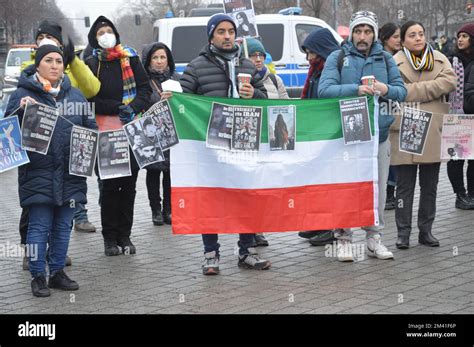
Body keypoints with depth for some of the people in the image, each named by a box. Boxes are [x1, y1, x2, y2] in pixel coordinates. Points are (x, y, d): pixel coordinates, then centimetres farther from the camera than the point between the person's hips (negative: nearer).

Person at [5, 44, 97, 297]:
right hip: (38, 173, -5)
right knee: (39, 226, 0)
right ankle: (38, 276, 9)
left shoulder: (75, 95, 12)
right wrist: (21, 110, -26)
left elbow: (91, 127, 17)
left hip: (69, 172, 5)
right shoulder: (23, 94, -3)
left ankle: (58, 271, 23)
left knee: (63, 225, 12)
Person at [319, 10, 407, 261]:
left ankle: (374, 238, 18)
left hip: (378, 134, 3)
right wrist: (356, 90, -23)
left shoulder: (385, 59, 11)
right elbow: (324, 90, -11)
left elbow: (402, 91, 9)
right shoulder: (337, 58, 2)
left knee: (377, 188, 7)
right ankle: (343, 239, 8)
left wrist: (387, 89, -14)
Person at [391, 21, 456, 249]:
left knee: (430, 185, 10)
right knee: (405, 185, 1)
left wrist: (414, 90, -13)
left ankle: (426, 230, 19)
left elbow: (450, 82, -8)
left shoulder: (440, 60, 10)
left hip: (433, 133, 4)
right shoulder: (395, 63, 0)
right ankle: (403, 232, 8)